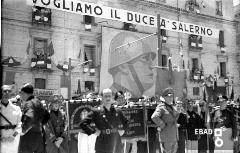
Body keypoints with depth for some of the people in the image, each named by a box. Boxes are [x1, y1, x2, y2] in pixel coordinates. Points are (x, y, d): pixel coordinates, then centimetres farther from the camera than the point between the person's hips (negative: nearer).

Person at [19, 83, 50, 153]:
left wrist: (22, 130, -18)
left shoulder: (28, 103, -12)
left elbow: (29, 118, -29)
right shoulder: (38, 102, 12)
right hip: (40, 136, 8)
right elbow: (47, 115, 24)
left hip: (29, 136, -8)